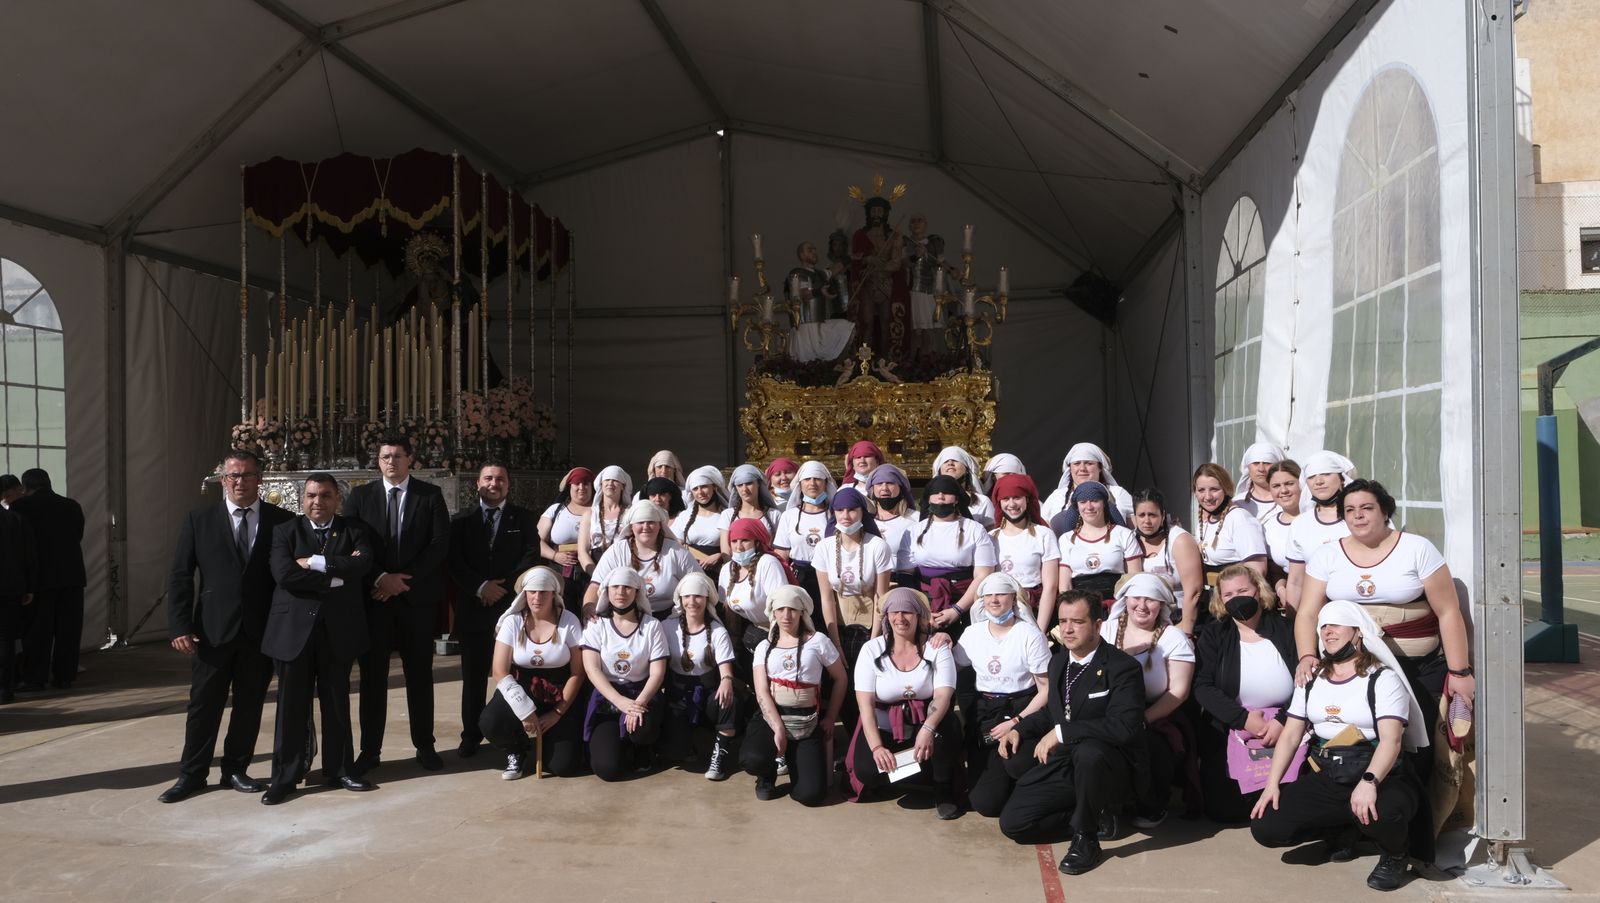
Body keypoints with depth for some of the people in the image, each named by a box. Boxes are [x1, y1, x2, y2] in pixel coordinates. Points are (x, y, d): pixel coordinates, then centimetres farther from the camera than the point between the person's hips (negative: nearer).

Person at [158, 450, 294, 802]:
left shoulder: (282, 521, 1)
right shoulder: (199, 520, 3)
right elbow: (179, 576, 1)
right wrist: (180, 626, -7)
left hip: (261, 631, 0)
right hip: (213, 630, 0)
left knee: (250, 705, 10)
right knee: (204, 704, 7)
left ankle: (236, 769, 24)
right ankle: (192, 774, 19)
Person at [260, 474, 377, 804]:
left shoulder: (354, 530, 7)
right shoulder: (285, 532, 5)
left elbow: (363, 563, -13)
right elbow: (284, 574, -12)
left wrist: (314, 562, -14)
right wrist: (336, 577, -14)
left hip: (338, 629, 1)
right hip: (294, 629, -1)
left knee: (337, 703, 10)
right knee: (291, 705, 4)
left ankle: (339, 769, 21)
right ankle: (284, 777, 13)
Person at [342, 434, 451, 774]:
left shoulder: (430, 495, 3)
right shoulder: (360, 495, 6)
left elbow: (440, 543, -5)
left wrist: (404, 579, -12)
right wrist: (380, 578, -13)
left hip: (417, 596, 0)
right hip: (374, 596, 1)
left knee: (420, 673, 7)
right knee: (372, 674, 4)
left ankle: (425, 746, 16)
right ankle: (370, 750, 12)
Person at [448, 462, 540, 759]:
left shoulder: (523, 518, 9)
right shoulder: (462, 520, 11)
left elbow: (532, 555, -1)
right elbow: (455, 562, 2)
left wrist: (504, 586, -11)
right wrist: (481, 587, -12)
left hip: (512, 605, -1)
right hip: (473, 607, 1)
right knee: (473, 676, 5)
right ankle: (471, 736, 15)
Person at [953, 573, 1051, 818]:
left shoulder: (1030, 635, -7)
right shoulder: (972, 634, 7)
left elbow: (1046, 689, -8)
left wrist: (1017, 722, -16)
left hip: (1019, 712, -3)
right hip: (983, 715, 3)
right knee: (984, 800, -10)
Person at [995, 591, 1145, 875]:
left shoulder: (1123, 667, -17)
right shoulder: (1058, 661, 7)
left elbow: (1124, 726, -29)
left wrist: (1062, 733, -30)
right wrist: (1019, 730, 1)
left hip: (1109, 768, -7)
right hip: (1062, 763, 7)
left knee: (1088, 751, -42)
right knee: (1012, 823, -7)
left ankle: (1085, 837, -16)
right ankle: (1091, 813, 13)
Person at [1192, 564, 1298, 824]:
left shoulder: (1287, 629, 3)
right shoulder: (1213, 635, 5)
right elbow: (1203, 687, -5)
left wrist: (1283, 721, -16)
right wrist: (1244, 719, -16)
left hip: (1285, 730, 0)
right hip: (1228, 734, 0)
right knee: (1223, 810, -11)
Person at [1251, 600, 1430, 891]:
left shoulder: (1383, 679, -5)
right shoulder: (1311, 679, 12)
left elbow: (1391, 740, -18)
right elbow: (1290, 735, 9)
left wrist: (1369, 782, -36)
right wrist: (1272, 783, -4)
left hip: (1380, 777, -5)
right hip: (1325, 779, 5)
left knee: (1380, 814, -41)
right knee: (1265, 827, -13)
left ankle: (1394, 854, 0)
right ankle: (1342, 830, 16)